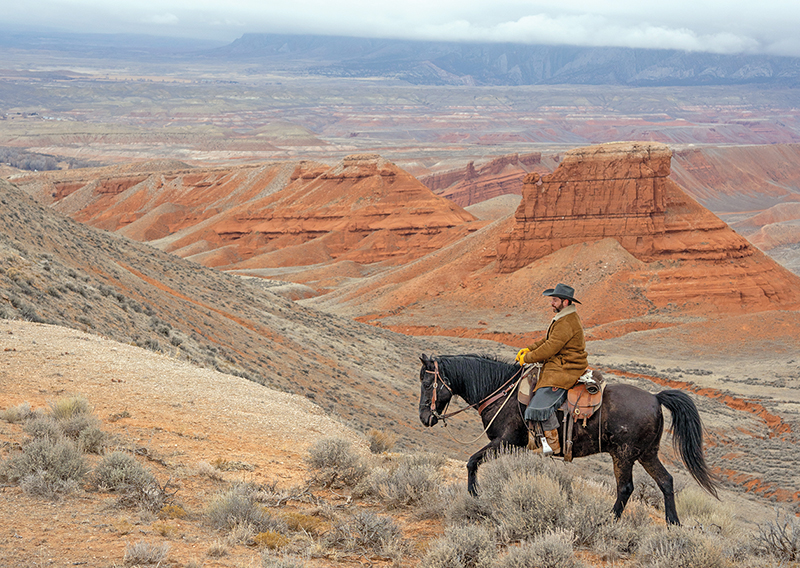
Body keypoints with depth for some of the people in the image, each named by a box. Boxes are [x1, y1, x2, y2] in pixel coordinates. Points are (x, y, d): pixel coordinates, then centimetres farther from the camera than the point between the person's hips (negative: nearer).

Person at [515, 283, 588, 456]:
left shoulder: (566, 323, -20)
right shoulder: (562, 318, 15)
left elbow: (550, 348, -21)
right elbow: (547, 340, 23)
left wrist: (528, 358, -10)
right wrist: (528, 349, 11)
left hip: (564, 372, -12)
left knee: (541, 405, -20)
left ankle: (552, 444, -12)